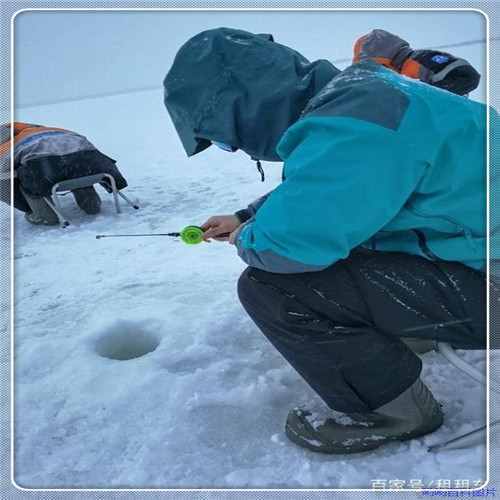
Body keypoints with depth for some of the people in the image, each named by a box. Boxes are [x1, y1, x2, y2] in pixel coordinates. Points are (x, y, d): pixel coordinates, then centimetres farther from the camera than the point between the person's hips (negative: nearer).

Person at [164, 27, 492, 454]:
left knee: (267, 287, -20)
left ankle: (393, 409, -2)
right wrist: (246, 217, 21)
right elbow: (307, 193, 22)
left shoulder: (350, 122, -27)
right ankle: (393, 334, 24)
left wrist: (247, 240, -7)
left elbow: (284, 241, -30)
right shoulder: (344, 91, 5)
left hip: (476, 281, -9)